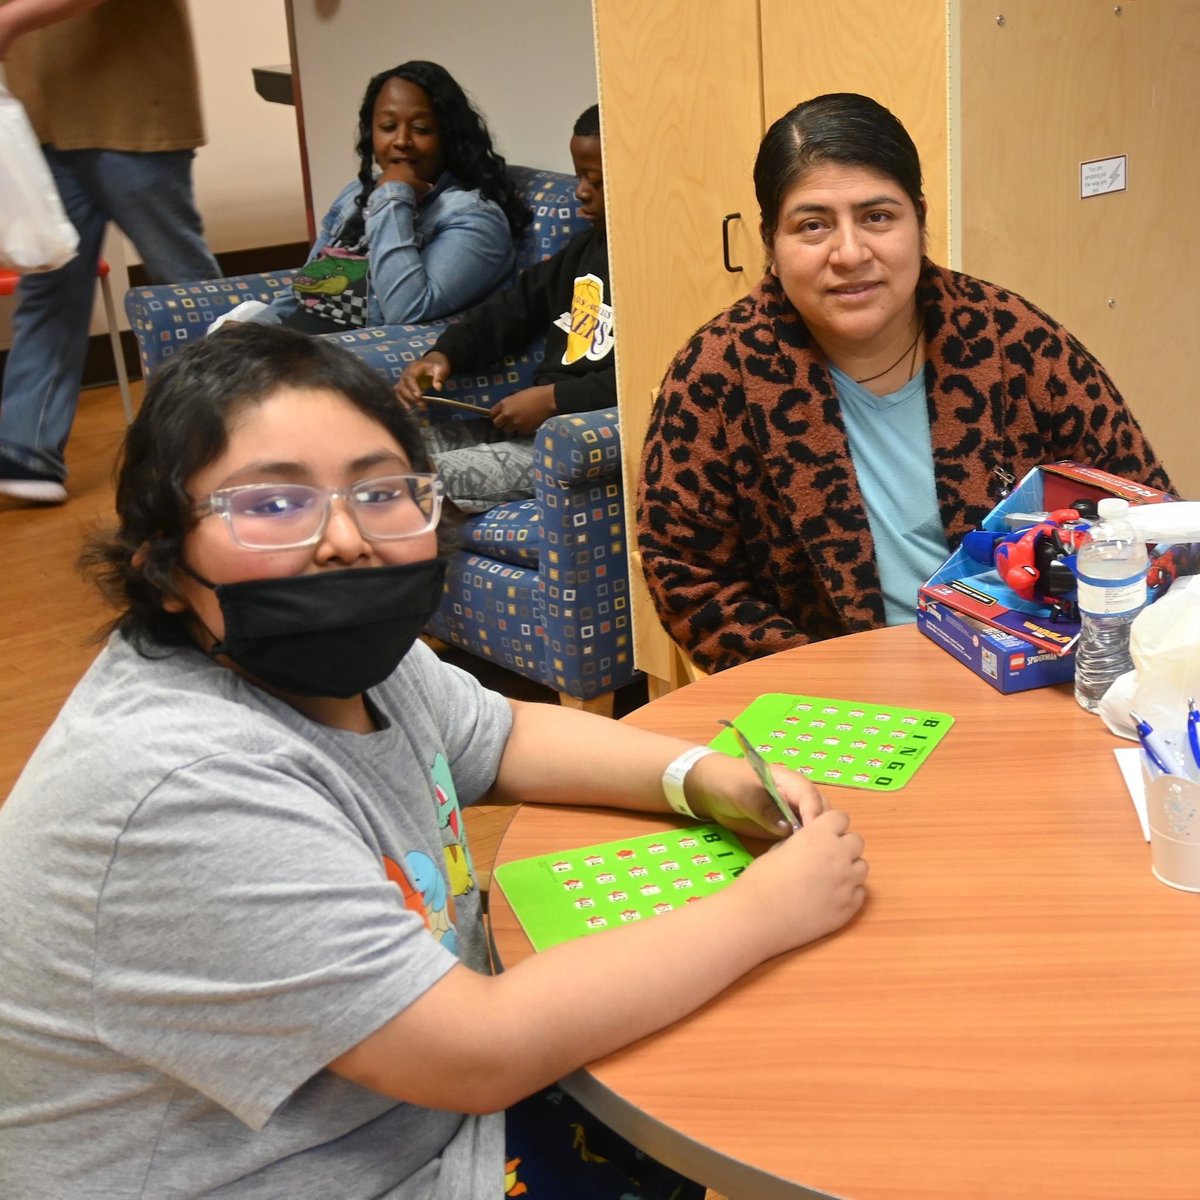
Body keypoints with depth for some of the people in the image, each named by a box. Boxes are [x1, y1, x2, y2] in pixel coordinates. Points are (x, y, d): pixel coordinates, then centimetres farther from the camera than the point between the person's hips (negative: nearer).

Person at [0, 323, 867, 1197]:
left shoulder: (350, 655, -6)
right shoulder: (184, 788, -32)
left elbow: (504, 737, 13)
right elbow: (480, 1054, -29)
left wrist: (702, 777, -4)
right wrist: (766, 911, -20)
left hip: (430, 1109, 8)